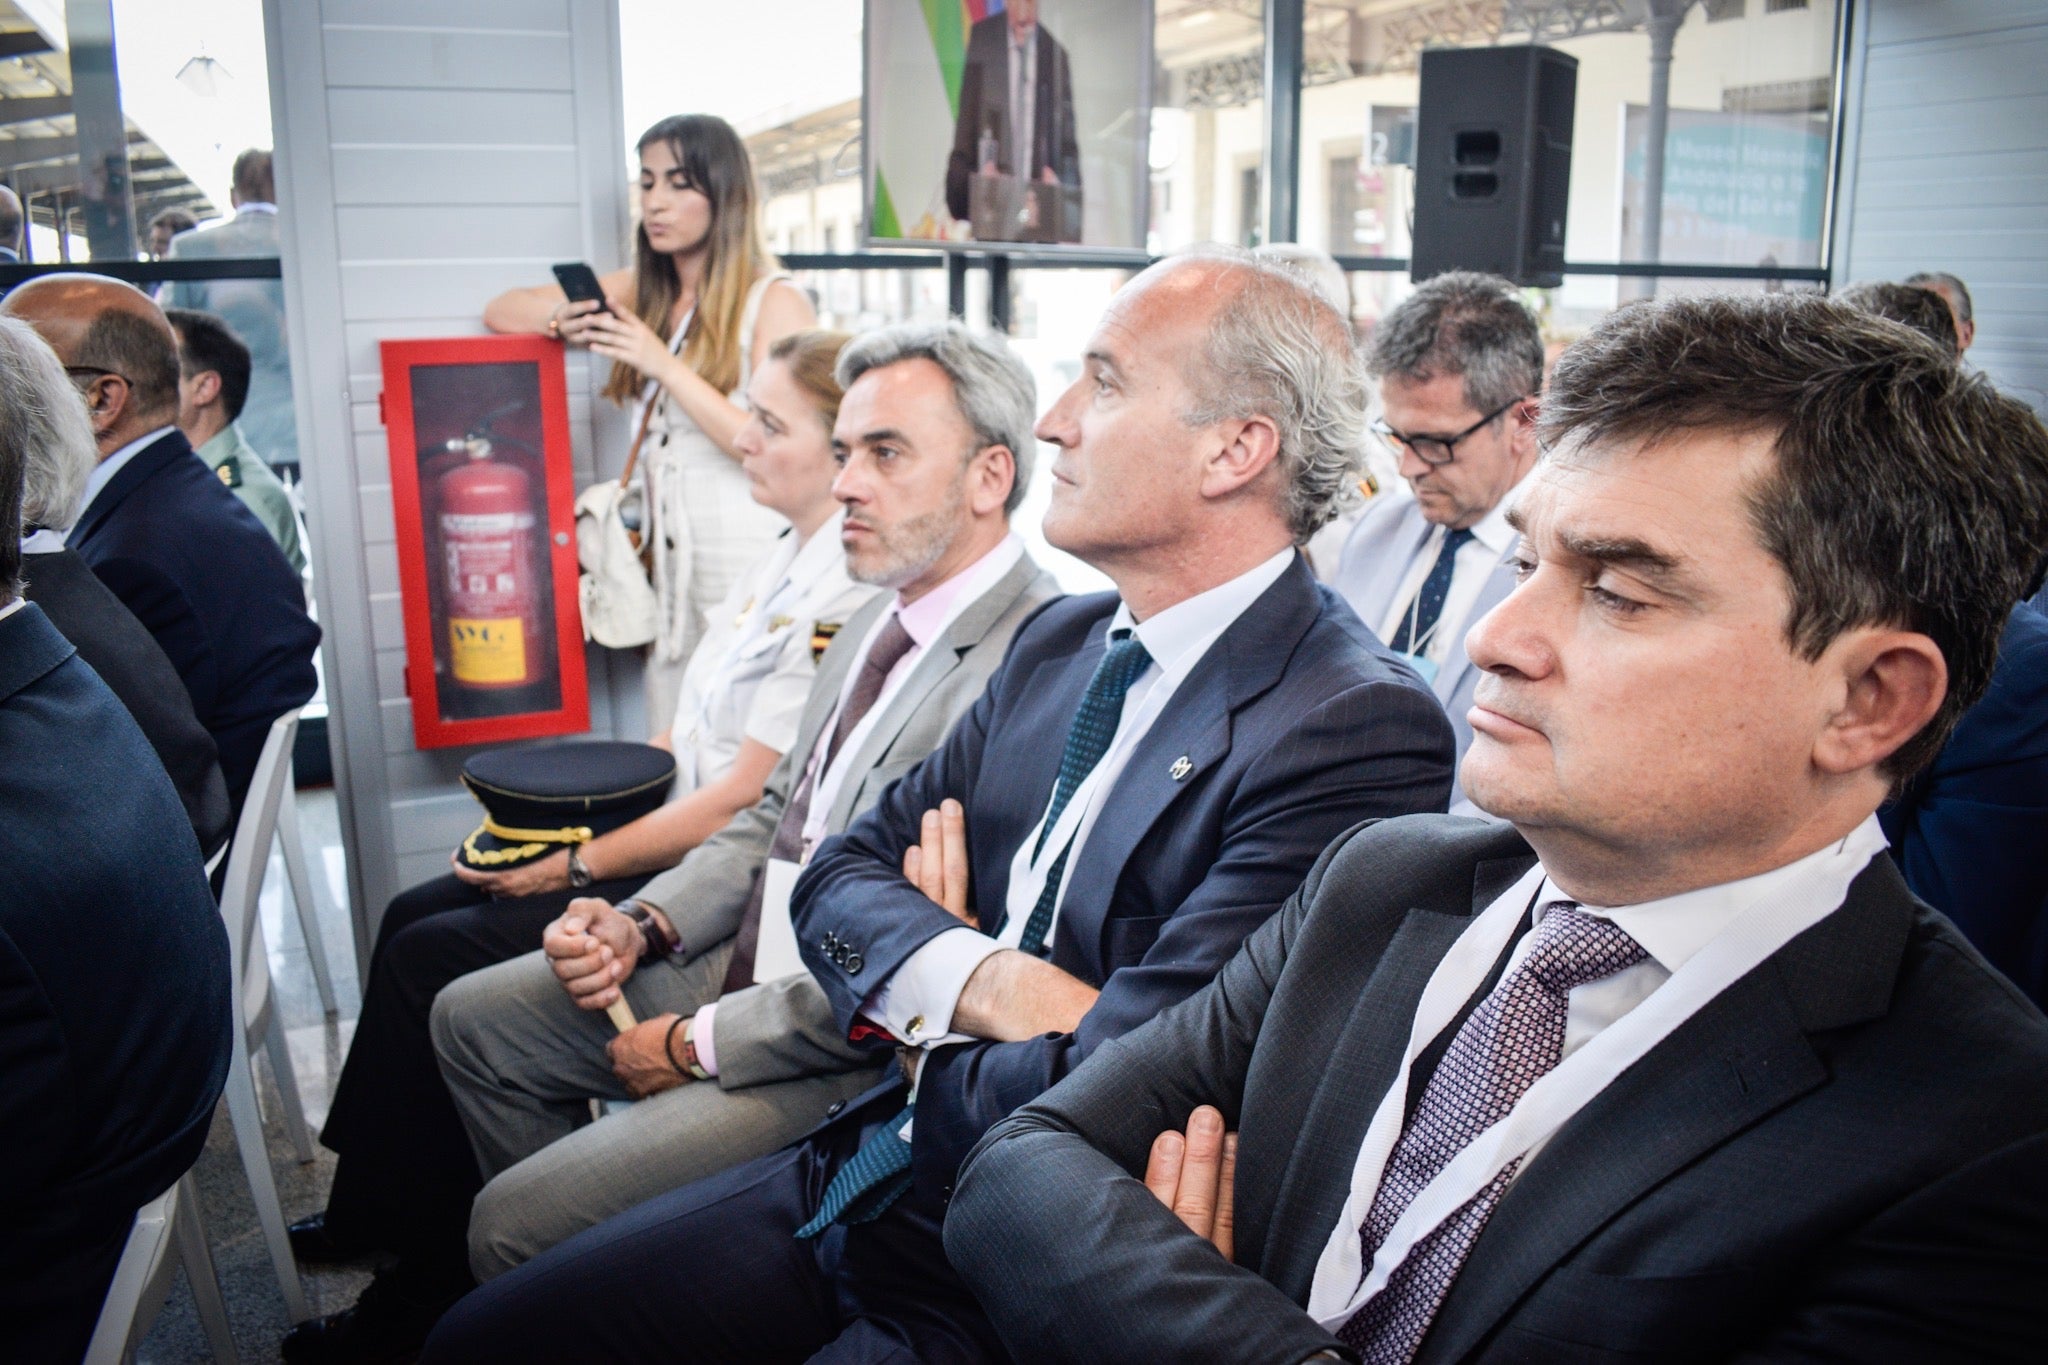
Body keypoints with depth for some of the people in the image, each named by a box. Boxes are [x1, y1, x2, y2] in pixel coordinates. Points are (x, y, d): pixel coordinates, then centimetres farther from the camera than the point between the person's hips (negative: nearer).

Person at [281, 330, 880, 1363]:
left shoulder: (844, 594, -21)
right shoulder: (791, 556, 9)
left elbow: (747, 797, -21)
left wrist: (577, 865, -13)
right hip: (673, 835, 10)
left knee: (433, 960, -9)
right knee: (418, 914, 5)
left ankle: (426, 1270, 9)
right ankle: (382, 1211, 18)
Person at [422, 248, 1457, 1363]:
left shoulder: (1361, 732, -22)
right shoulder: (1059, 644, 6)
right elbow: (839, 875, 5)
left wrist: (930, 1052, -6)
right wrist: (983, 981, -16)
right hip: (869, 1181, 7)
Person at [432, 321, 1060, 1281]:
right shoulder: (878, 625, 7)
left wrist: (700, 1042, -15)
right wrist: (642, 924, 0)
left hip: (849, 1057, -9)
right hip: (755, 959, 10)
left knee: (513, 1222, -13)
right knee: (472, 1017, 18)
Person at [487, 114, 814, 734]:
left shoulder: (775, 300, -4)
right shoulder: (643, 292, 15)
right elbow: (501, 311, 21)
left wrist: (666, 366, -19)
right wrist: (562, 322, -1)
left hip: (751, 565, -6)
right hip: (670, 562, 6)